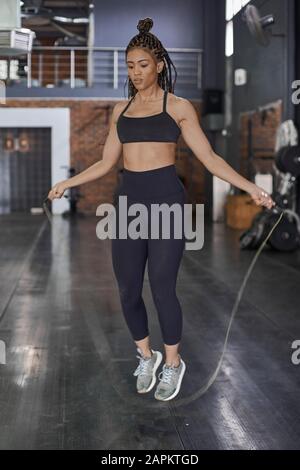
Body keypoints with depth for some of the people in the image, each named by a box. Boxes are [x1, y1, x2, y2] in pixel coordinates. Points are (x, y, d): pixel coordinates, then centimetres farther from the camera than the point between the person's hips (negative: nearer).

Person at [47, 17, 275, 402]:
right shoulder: (120, 110, 13)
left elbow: (209, 158, -2)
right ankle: (146, 356, 29)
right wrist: (68, 182, 19)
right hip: (128, 200, 4)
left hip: (166, 200, -4)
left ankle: (173, 363, 20)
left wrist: (250, 187, -12)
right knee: (128, 290, 6)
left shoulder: (178, 106, 1)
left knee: (162, 289, -2)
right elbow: (106, 162, 18)